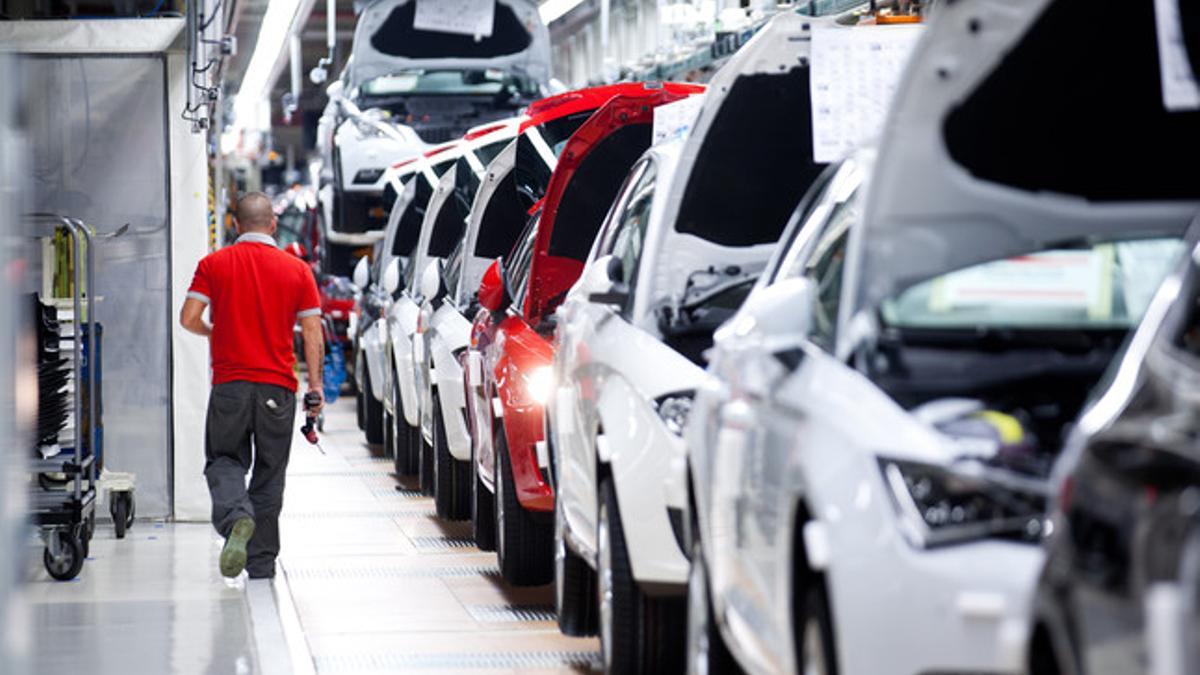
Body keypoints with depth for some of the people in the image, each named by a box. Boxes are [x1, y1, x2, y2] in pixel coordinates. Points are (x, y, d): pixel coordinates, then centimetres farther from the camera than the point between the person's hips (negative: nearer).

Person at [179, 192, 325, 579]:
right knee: (269, 474, 10)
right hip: (278, 387, 1)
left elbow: (189, 319, -5)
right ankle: (261, 564, 13)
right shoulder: (297, 270, 4)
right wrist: (316, 387, 1)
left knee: (224, 461, 9)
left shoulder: (214, 264, 1)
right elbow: (312, 333, -1)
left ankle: (235, 515, -23)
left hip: (229, 384, -1)